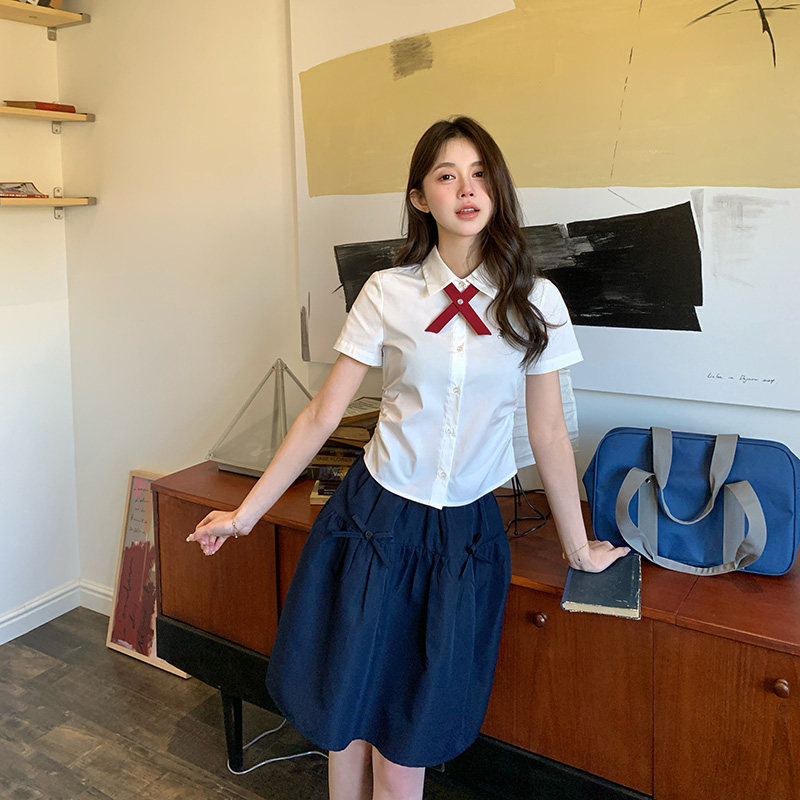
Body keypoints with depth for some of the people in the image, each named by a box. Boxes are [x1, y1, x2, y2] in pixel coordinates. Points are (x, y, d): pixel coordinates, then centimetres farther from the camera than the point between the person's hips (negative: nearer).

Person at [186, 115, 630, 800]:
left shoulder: (534, 302, -4)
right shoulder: (387, 293, -5)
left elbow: (549, 433, 2)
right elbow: (322, 415, -3)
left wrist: (579, 548, 9)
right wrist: (245, 514, -1)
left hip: (466, 536, 0)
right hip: (376, 518, 0)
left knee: (407, 743, 9)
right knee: (345, 719, 13)